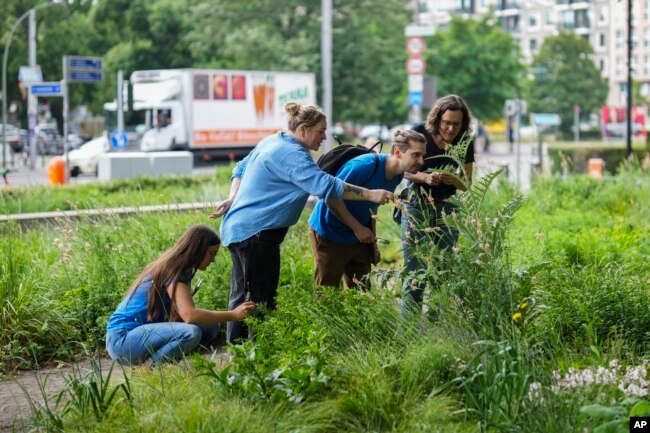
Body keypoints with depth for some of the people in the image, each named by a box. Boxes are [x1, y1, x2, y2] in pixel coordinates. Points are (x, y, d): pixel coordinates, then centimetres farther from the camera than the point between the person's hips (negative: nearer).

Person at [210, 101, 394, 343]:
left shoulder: (272, 142, 14)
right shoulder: (291, 155, -19)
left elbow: (240, 170, 23)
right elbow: (326, 186, -28)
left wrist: (233, 200, 12)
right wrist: (370, 194, -26)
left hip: (238, 228, 11)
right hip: (256, 232, -11)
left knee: (242, 294, 16)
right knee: (263, 298, -6)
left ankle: (236, 344, 23)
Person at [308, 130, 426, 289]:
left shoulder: (397, 176, -3)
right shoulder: (365, 166, -28)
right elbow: (331, 198, -26)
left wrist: (371, 234, 2)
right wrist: (358, 228, -22)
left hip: (358, 238, 7)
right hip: (329, 233, -7)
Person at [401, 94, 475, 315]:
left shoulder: (464, 142, -6)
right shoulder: (419, 133, -13)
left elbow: (466, 184, 0)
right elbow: (404, 170, -6)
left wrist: (454, 180, -23)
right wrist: (425, 177, -25)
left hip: (446, 206, 2)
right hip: (417, 204, -2)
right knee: (415, 267, -6)